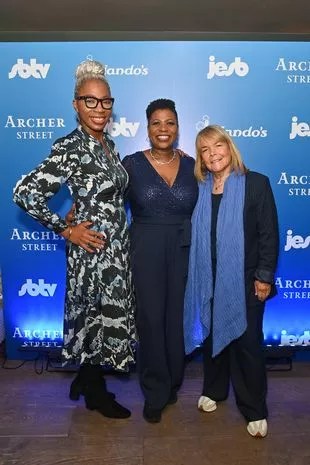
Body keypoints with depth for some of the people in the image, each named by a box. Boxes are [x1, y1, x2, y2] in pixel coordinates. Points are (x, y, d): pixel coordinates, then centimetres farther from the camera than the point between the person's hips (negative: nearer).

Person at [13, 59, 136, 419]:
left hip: (116, 246, 8)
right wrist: (67, 230, -16)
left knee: (105, 317, 18)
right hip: (92, 249, -8)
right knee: (97, 318, 6)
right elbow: (25, 192, -20)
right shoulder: (69, 147, -17)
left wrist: (117, 234, 13)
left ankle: (86, 380, 40)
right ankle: (96, 394, 30)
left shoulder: (108, 144, 8)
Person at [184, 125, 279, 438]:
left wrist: (264, 276, -9)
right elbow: (195, 235, 6)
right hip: (208, 280, 4)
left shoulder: (256, 183, -6)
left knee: (247, 342, 6)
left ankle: (255, 410, 24)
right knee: (211, 336, 16)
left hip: (244, 280, -3)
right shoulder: (199, 188, 4)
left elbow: (269, 233, -7)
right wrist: (196, 276, 4)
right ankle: (213, 389, 39)